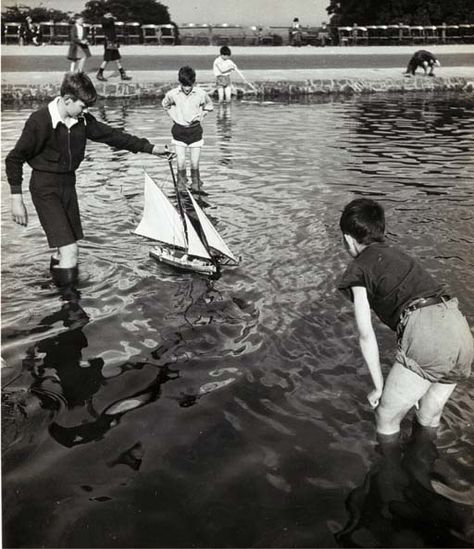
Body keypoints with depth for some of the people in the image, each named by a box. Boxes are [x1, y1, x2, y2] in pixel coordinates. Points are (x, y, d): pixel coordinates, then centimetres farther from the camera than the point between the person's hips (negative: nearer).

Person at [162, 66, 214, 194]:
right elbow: (165, 105, 14)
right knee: (181, 162, -3)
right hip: (179, 130, 0)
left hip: (195, 130, 0)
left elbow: (209, 106, 10)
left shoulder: (201, 94, -10)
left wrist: (200, 116, 3)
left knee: (195, 163, 4)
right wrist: (173, 116, 6)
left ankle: (196, 185, 22)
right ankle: (181, 186, 14)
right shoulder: (172, 94, -9)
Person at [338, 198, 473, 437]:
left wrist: (379, 387, 16)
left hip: (425, 337, -7)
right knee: (429, 418, 27)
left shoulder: (359, 269, 9)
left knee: (386, 419, 15)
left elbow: (366, 335, 5)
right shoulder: (398, 254, 29)